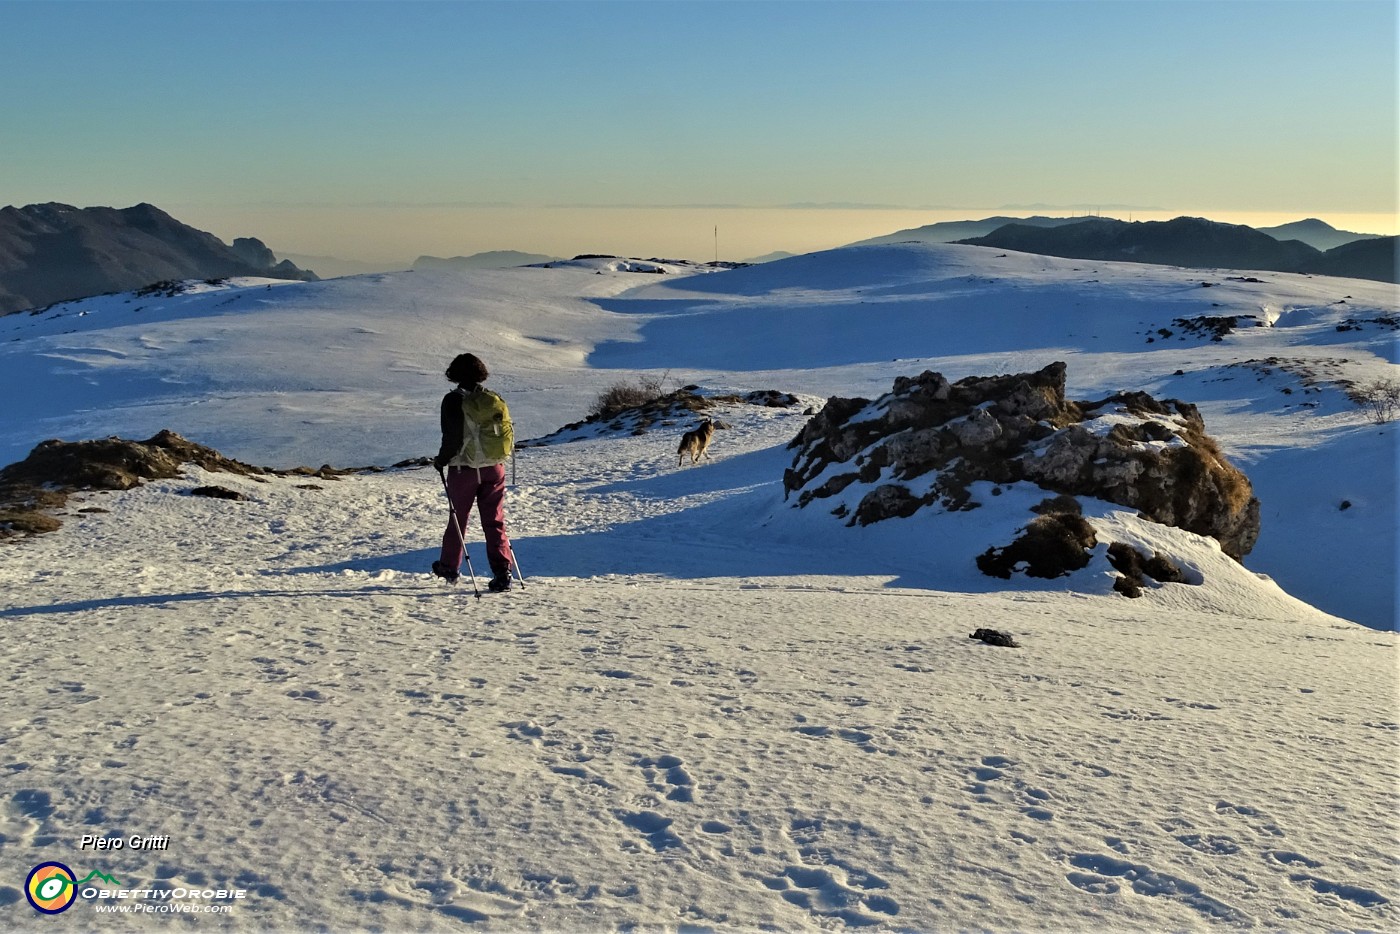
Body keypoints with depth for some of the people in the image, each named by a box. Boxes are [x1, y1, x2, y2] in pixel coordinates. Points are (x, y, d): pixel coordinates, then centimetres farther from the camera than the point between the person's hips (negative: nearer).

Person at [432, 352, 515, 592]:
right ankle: (502, 571, -6)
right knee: (494, 521, 5)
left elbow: (452, 438, -15)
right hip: (494, 467, 3)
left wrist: (441, 460, 1)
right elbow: (509, 434, 7)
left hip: (464, 469, -3)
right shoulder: (495, 399, 2)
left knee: (457, 518, 14)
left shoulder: (454, 401, -12)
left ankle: (449, 567, 29)